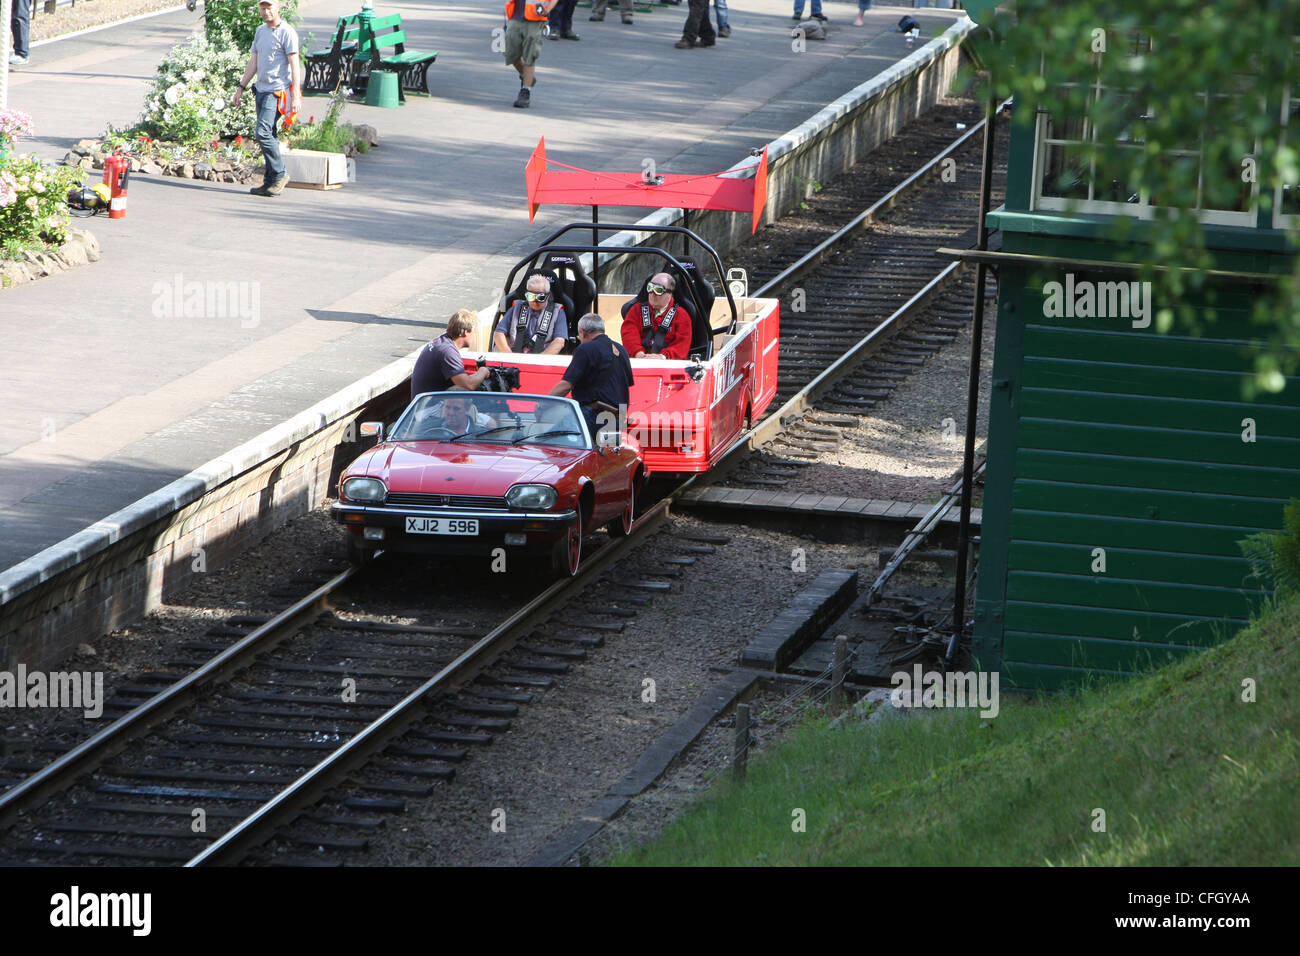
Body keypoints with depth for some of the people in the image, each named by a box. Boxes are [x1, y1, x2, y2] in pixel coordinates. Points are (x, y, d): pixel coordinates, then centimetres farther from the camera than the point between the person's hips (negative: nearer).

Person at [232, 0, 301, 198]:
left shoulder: (286, 32, -7)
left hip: (278, 91, -8)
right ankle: (271, 181, 10)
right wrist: (241, 88, 21)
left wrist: (296, 96, -17)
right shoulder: (260, 31, 17)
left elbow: (294, 64, -11)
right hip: (262, 90, 8)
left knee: (263, 133, -16)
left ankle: (280, 174, -5)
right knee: (267, 135, 7)